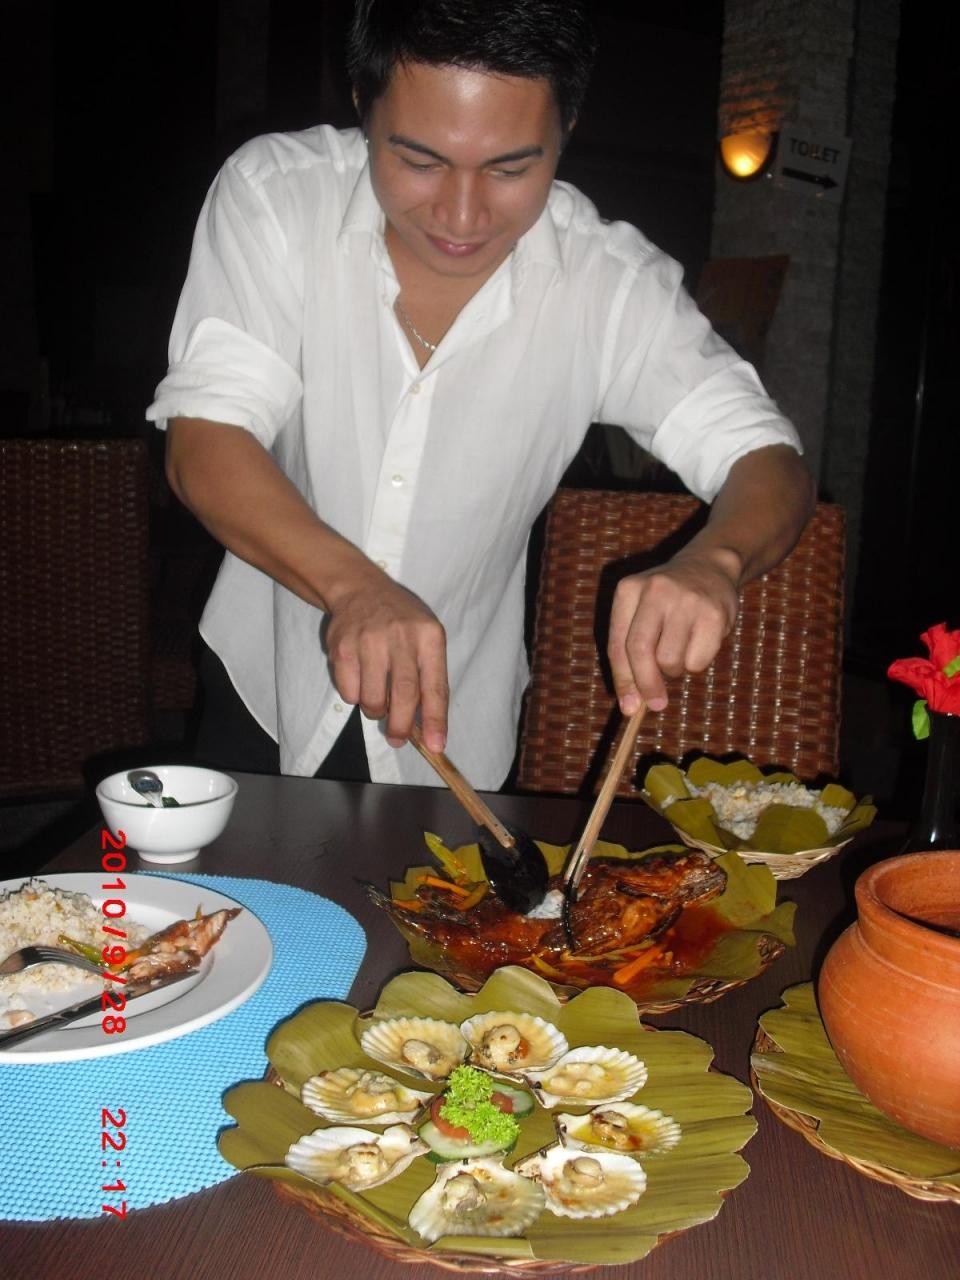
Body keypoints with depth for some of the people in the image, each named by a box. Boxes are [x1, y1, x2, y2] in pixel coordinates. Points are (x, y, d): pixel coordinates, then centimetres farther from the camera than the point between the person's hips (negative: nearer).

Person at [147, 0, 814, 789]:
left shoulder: (608, 283, -17)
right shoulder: (272, 197, -18)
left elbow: (771, 466, -17)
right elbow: (203, 445, -25)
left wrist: (712, 562, -41)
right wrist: (352, 583, -44)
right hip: (259, 696, 1)